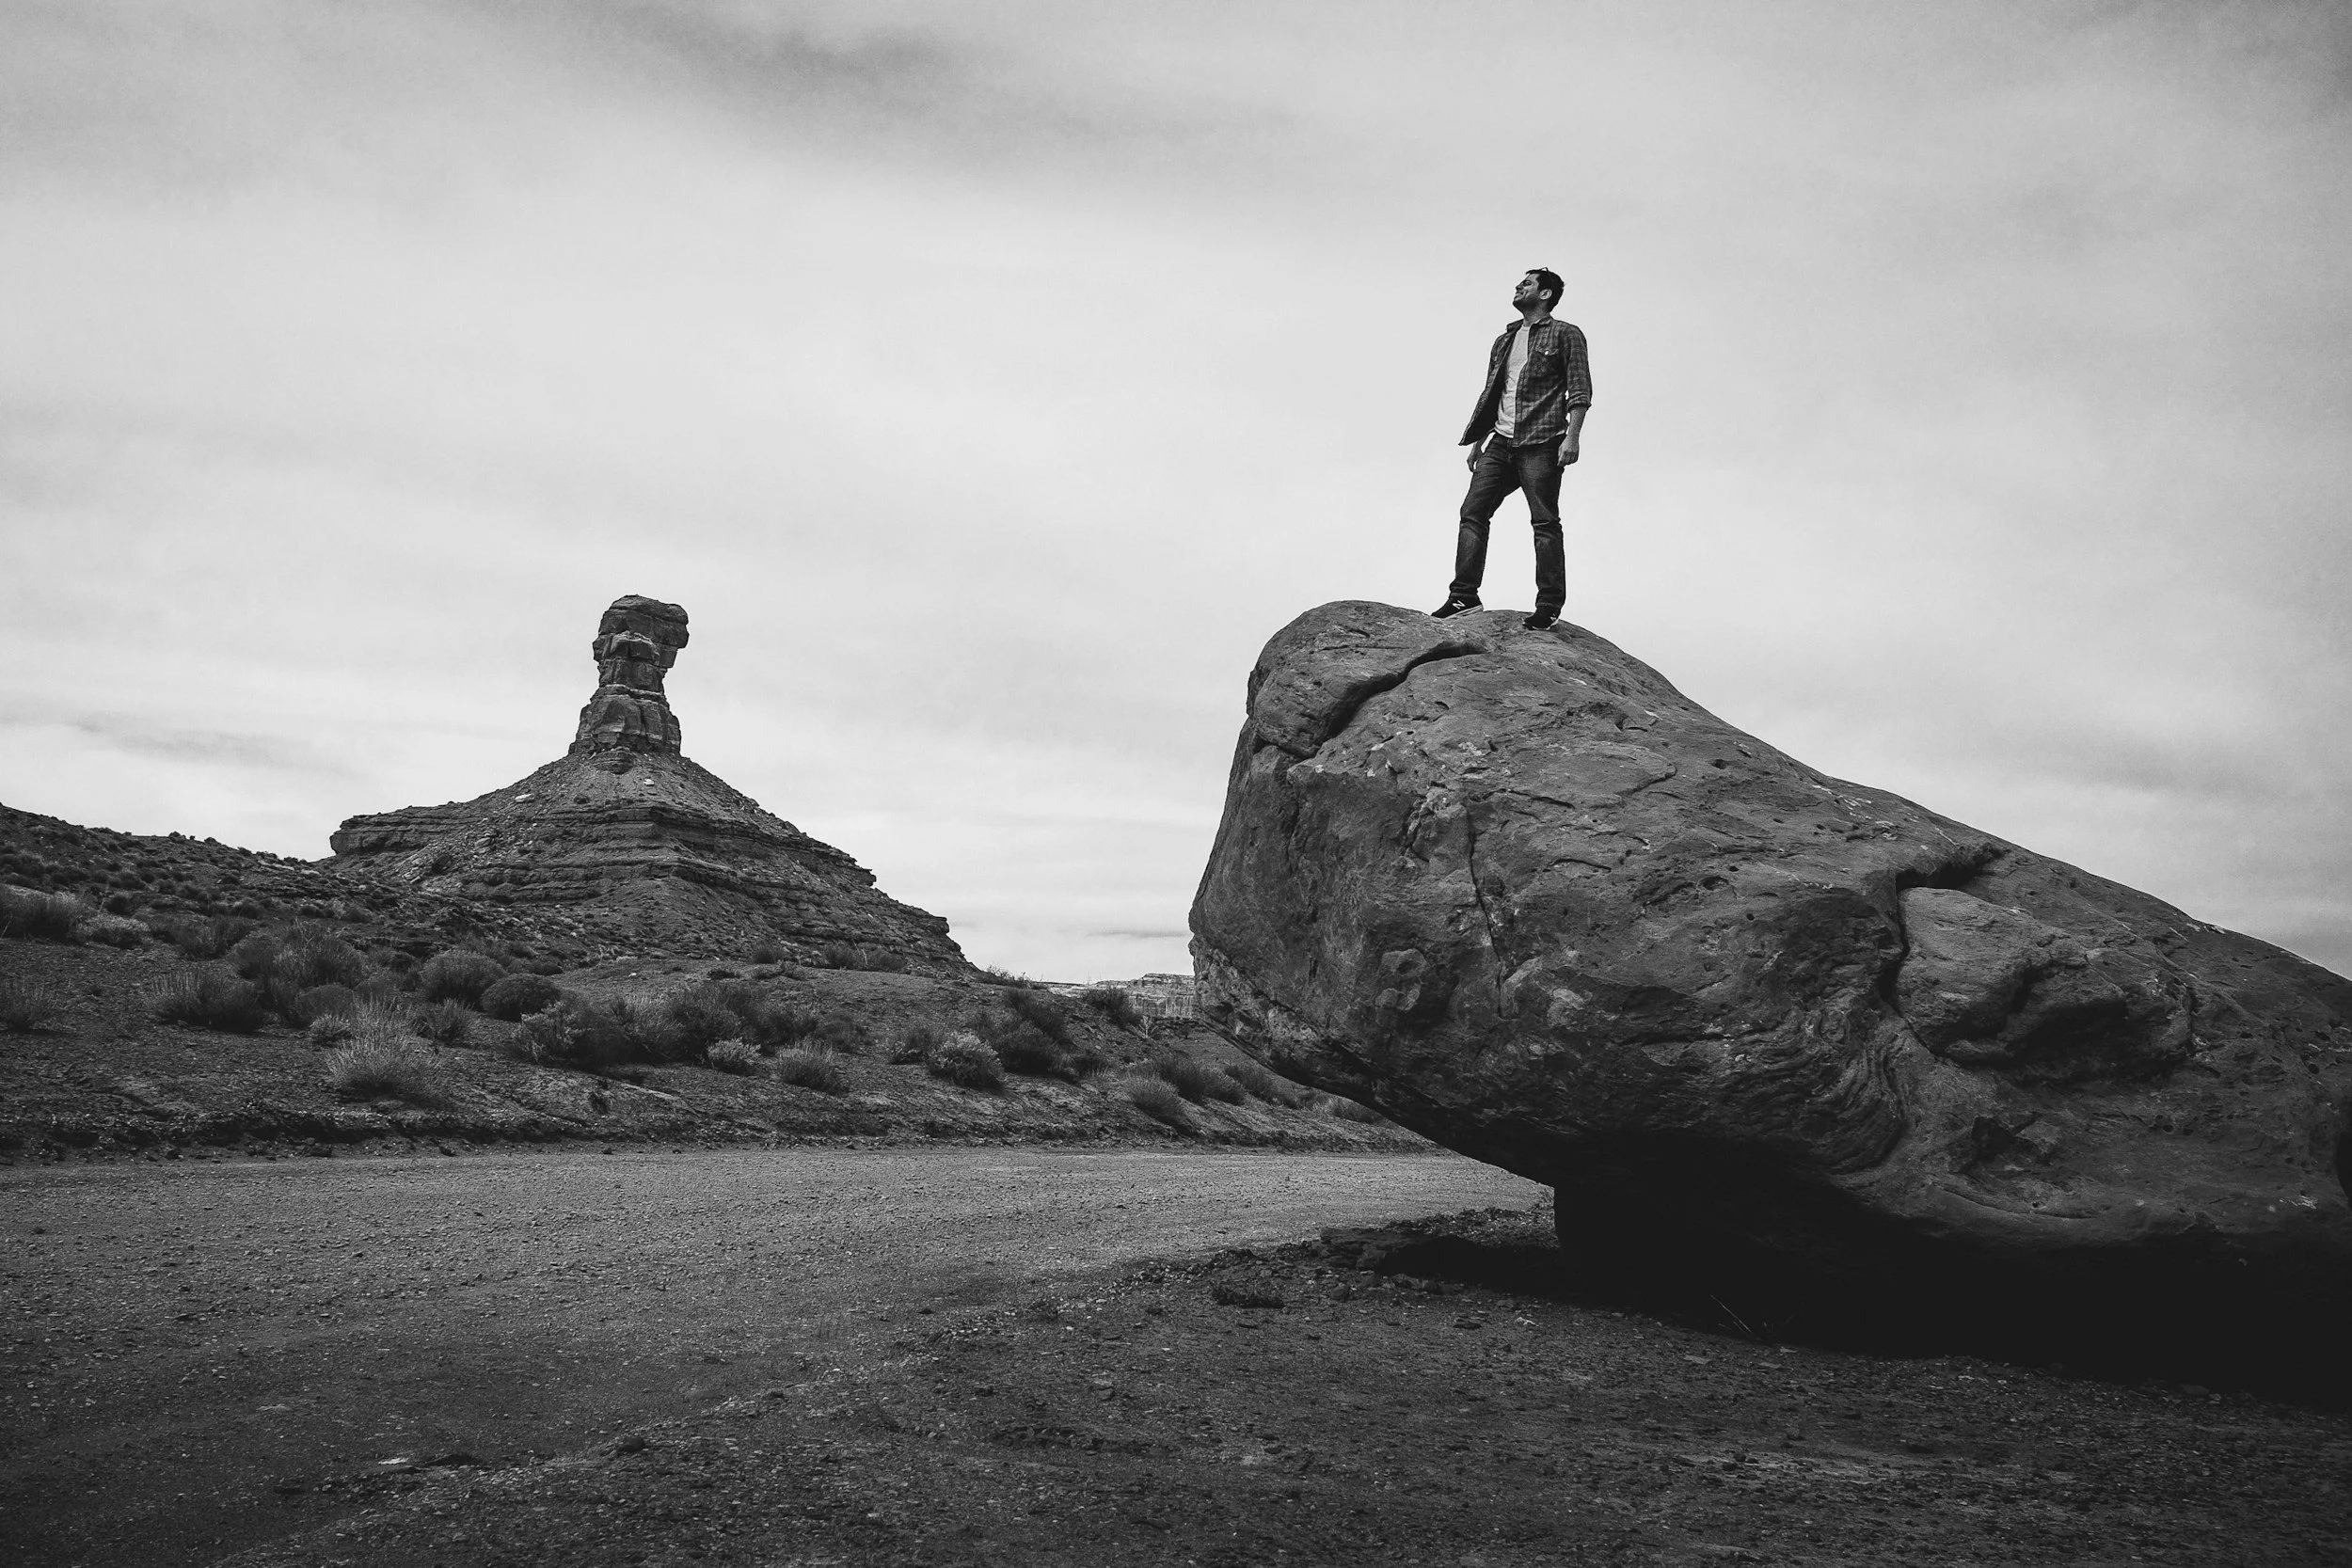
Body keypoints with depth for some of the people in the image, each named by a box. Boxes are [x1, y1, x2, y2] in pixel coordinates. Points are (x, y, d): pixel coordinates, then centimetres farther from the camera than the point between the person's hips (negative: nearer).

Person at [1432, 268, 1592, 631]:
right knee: (1472, 512, -2)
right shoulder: (1504, 341, 22)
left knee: (1545, 522, -7)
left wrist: (1571, 437, -16)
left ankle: (1549, 608, -4)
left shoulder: (1565, 335, 3)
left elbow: (1580, 391, -5)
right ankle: (1464, 597, 2)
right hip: (1500, 443, 7)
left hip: (1540, 444, -6)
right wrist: (1477, 442, 18)